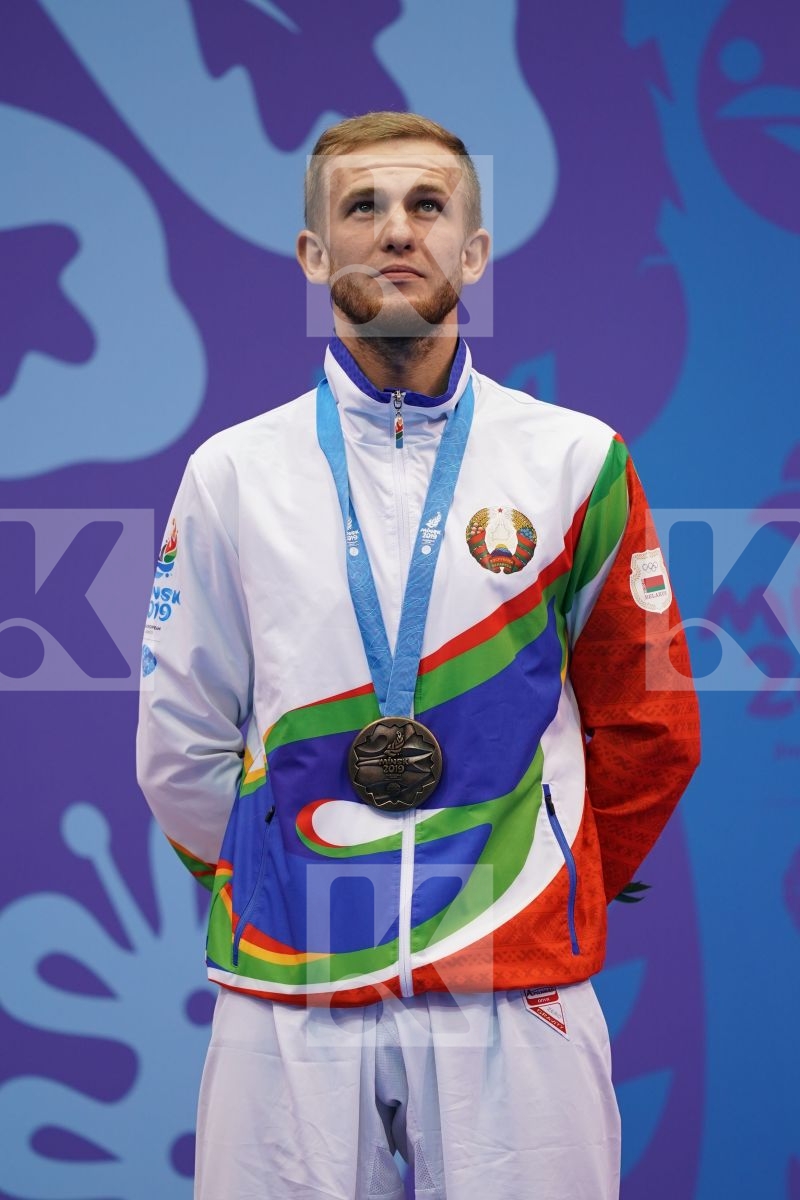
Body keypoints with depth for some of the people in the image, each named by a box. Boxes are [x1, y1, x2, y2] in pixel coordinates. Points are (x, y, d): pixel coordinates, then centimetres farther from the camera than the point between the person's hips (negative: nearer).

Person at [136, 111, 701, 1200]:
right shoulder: (232, 474, 4)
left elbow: (647, 728, 10)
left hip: (517, 1005, 0)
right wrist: (279, 904, 12)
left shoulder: (577, 463, 2)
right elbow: (179, 749, 9)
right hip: (287, 1007, 1)